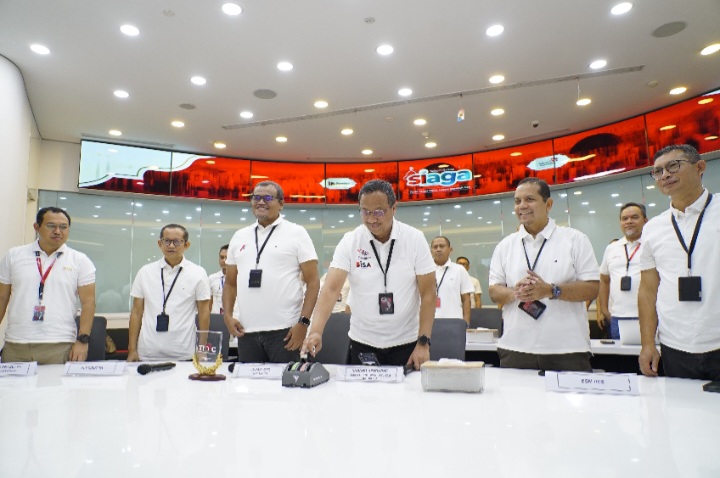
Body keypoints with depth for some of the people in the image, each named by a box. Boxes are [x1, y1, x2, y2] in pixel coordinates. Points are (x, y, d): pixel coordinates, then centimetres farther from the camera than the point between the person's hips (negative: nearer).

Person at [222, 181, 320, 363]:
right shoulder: (239, 236, 13)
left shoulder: (296, 233, 0)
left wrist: (304, 322, -13)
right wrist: (227, 315, 2)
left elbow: (313, 281, -4)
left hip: (284, 330, -4)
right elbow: (230, 283, 17)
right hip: (246, 330, 4)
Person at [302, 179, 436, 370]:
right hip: (362, 343, 1)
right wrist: (315, 331, -31)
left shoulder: (415, 239, -9)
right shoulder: (349, 241, -9)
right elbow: (331, 289, -17)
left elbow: (428, 294, -7)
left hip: (406, 343, 0)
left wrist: (423, 342, -12)